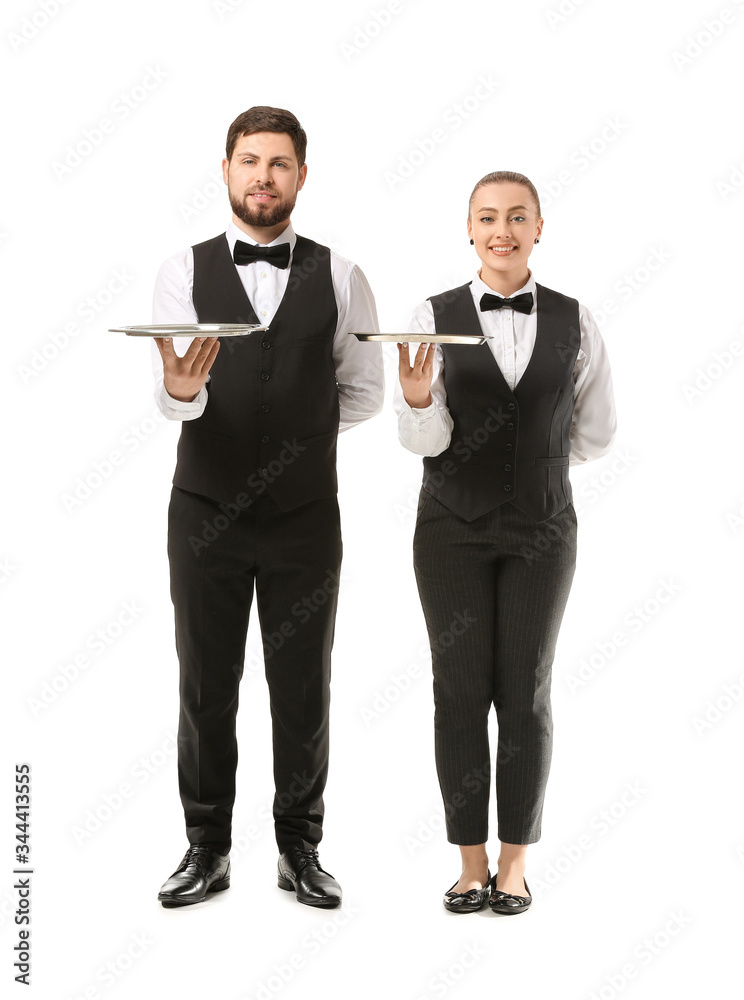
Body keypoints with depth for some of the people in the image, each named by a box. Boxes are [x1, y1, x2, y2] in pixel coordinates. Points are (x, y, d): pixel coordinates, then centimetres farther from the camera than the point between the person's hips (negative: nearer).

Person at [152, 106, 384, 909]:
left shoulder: (339, 277, 1)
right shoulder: (183, 271, 0)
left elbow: (363, 392, 8)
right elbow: (168, 395, -10)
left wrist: (292, 437, 1)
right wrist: (181, 389, -32)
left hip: (305, 516, 0)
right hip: (207, 512, 0)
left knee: (304, 690, 8)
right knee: (206, 686, 8)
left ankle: (300, 851, 23)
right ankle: (206, 850, 23)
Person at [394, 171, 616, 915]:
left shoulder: (573, 322, -1)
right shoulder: (433, 318, -4)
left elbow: (596, 433, 10)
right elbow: (423, 439, -10)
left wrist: (529, 460, 7)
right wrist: (415, 397, -30)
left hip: (540, 529, 1)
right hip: (453, 527, 0)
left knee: (525, 693, 3)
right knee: (460, 691, 2)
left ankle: (515, 862, 16)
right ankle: (471, 864, 13)